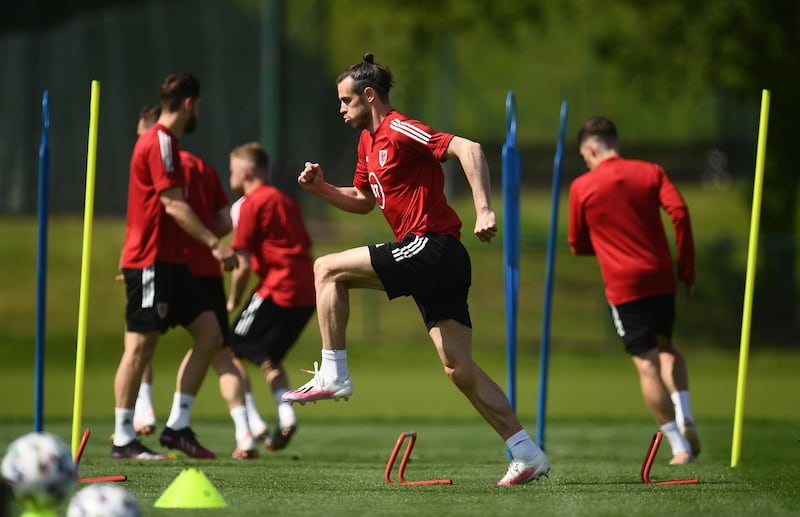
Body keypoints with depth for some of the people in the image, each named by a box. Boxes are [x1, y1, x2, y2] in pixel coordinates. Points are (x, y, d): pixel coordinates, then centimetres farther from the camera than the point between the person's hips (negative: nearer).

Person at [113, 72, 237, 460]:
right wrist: (213, 243, -22)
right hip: (150, 262, -10)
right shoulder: (160, 142, -12)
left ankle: (179, 425, 7)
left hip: (170, 261, 10)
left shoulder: (163, 142, 18)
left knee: (209, 333, 5)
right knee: (140, 346, -6)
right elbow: (173, 204, -19)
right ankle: (123, 440, -2)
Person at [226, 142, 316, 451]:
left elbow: (244, 264, -6)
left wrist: (233, 302, 5)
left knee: (232, 350, -1)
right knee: (268, 356, 22)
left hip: (278, 289, -8)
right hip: (307, 291, 8)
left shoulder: (252, 204, -3)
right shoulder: (285, 201, 21)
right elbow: (307, 252, 22)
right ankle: (285, 411, 5)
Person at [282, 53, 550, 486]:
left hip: (431, 249, -10)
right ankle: (527, 453, 0)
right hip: (435, 262, 10)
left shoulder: (400, 131, -9)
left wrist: (483, 209, -29)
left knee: (329, 269, -5)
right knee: (459, 368, 3)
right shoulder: (369, 141, 20)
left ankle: (333, 374, -4)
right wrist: (321, 188, 16)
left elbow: (467, 149, -20)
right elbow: (362, 200, 33)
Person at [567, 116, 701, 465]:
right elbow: (679, 212, -8)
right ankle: (684, 417, 3)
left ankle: (680, 446, -5)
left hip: (623, 285, -3)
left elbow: (578, 246, 7)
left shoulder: (582, 187, 0)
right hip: (662, 278, 3)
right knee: (666, 346, 25)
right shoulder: (650, 172, 4)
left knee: (647, 364, 0)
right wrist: (687, 269, -1)